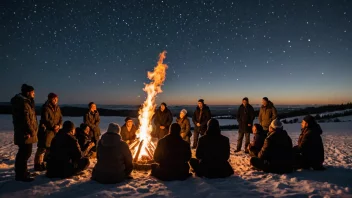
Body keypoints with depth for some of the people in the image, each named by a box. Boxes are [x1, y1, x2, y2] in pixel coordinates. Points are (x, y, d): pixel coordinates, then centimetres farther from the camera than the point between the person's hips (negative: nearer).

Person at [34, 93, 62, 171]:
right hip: (46, 130, -7)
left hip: (55, 131, 7)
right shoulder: (46, 107, -10)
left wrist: (58, 125, -9)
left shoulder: (57, 108, 11)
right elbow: (46, 119, -16)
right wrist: (53, 126, -15)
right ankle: (38, 164, 3)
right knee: (43, 148, -6)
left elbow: (60, 118, 9)